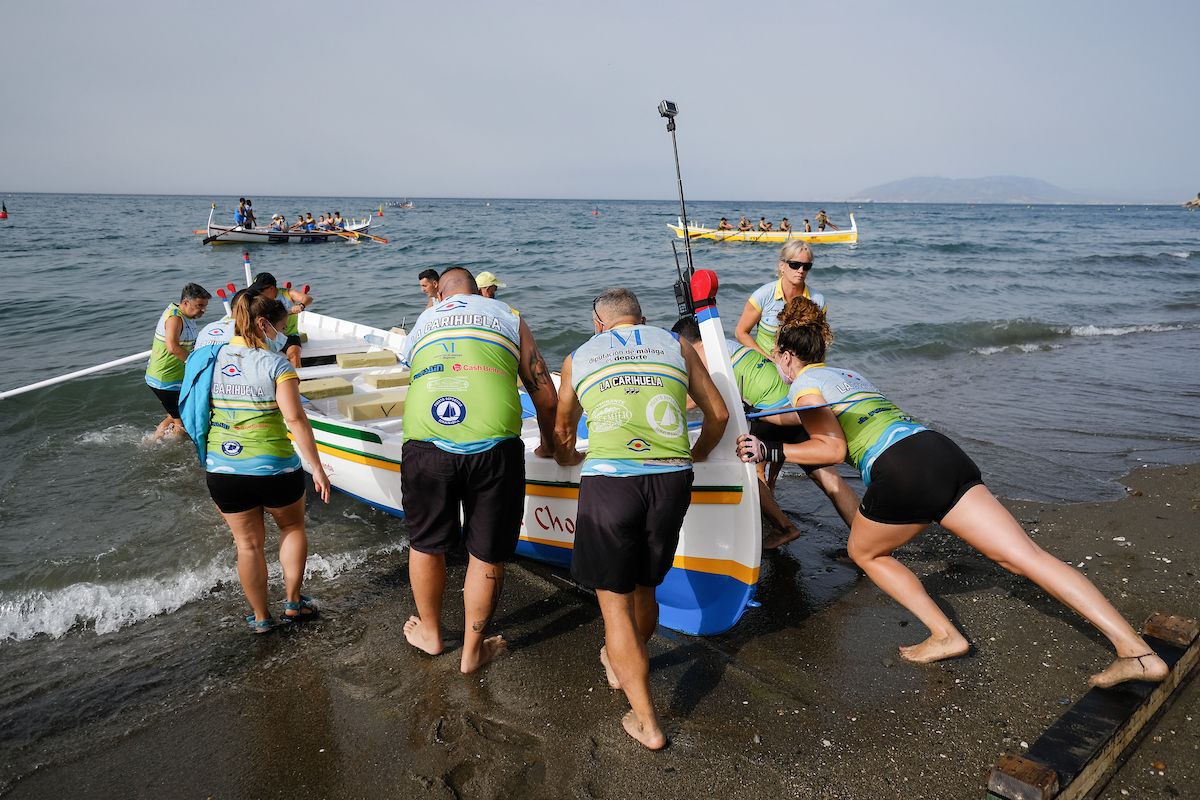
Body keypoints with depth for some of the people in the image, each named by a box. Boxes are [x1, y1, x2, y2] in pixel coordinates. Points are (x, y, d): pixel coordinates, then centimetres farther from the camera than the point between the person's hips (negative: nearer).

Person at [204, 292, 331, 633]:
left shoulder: (214, 359, 5)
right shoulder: (275, 363, -11)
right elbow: (295, 418, -17)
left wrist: (210, 461, 23)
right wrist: (317, 468, -13)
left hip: (221, 468, 4)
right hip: (273, 467, -4)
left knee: (248, 543, 15)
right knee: (293, 527, 21)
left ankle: (261, 617, 26)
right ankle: (293, 602, 24)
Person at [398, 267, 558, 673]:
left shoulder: (422, 322, 27)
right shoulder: (509, 317, 21)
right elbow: (546, 397, 17)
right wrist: (549, 446, 34)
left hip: (426, 443, 2)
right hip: (493, 446, -2)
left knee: (426, 544, 23)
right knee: (487, 554, 15)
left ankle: (430, 632, 43)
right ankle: (473, 649, 30)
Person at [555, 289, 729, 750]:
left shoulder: (578, 357, 19)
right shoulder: (676, 346, 20)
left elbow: (562, 431, 31)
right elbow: (718, 414, 23)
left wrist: (567, 460, 52)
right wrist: (697, 454, 41)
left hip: (609, 480, -2)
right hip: (671, 481, 2)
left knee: (615, 602, 9)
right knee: (644, 587, 22)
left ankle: (646, 723, 10)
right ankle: (622, 666, 45)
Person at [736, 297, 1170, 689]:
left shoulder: (804, 384, 7)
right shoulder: (849, 374, 31)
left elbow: (833, 447, -5)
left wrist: (771, 449, -2)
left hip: (902, 472, -7)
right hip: (943, 451, 7)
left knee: (864, 552, 21)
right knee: (1027, 556, 3)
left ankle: (945, 636, 13)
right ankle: (1137, 651, -3)